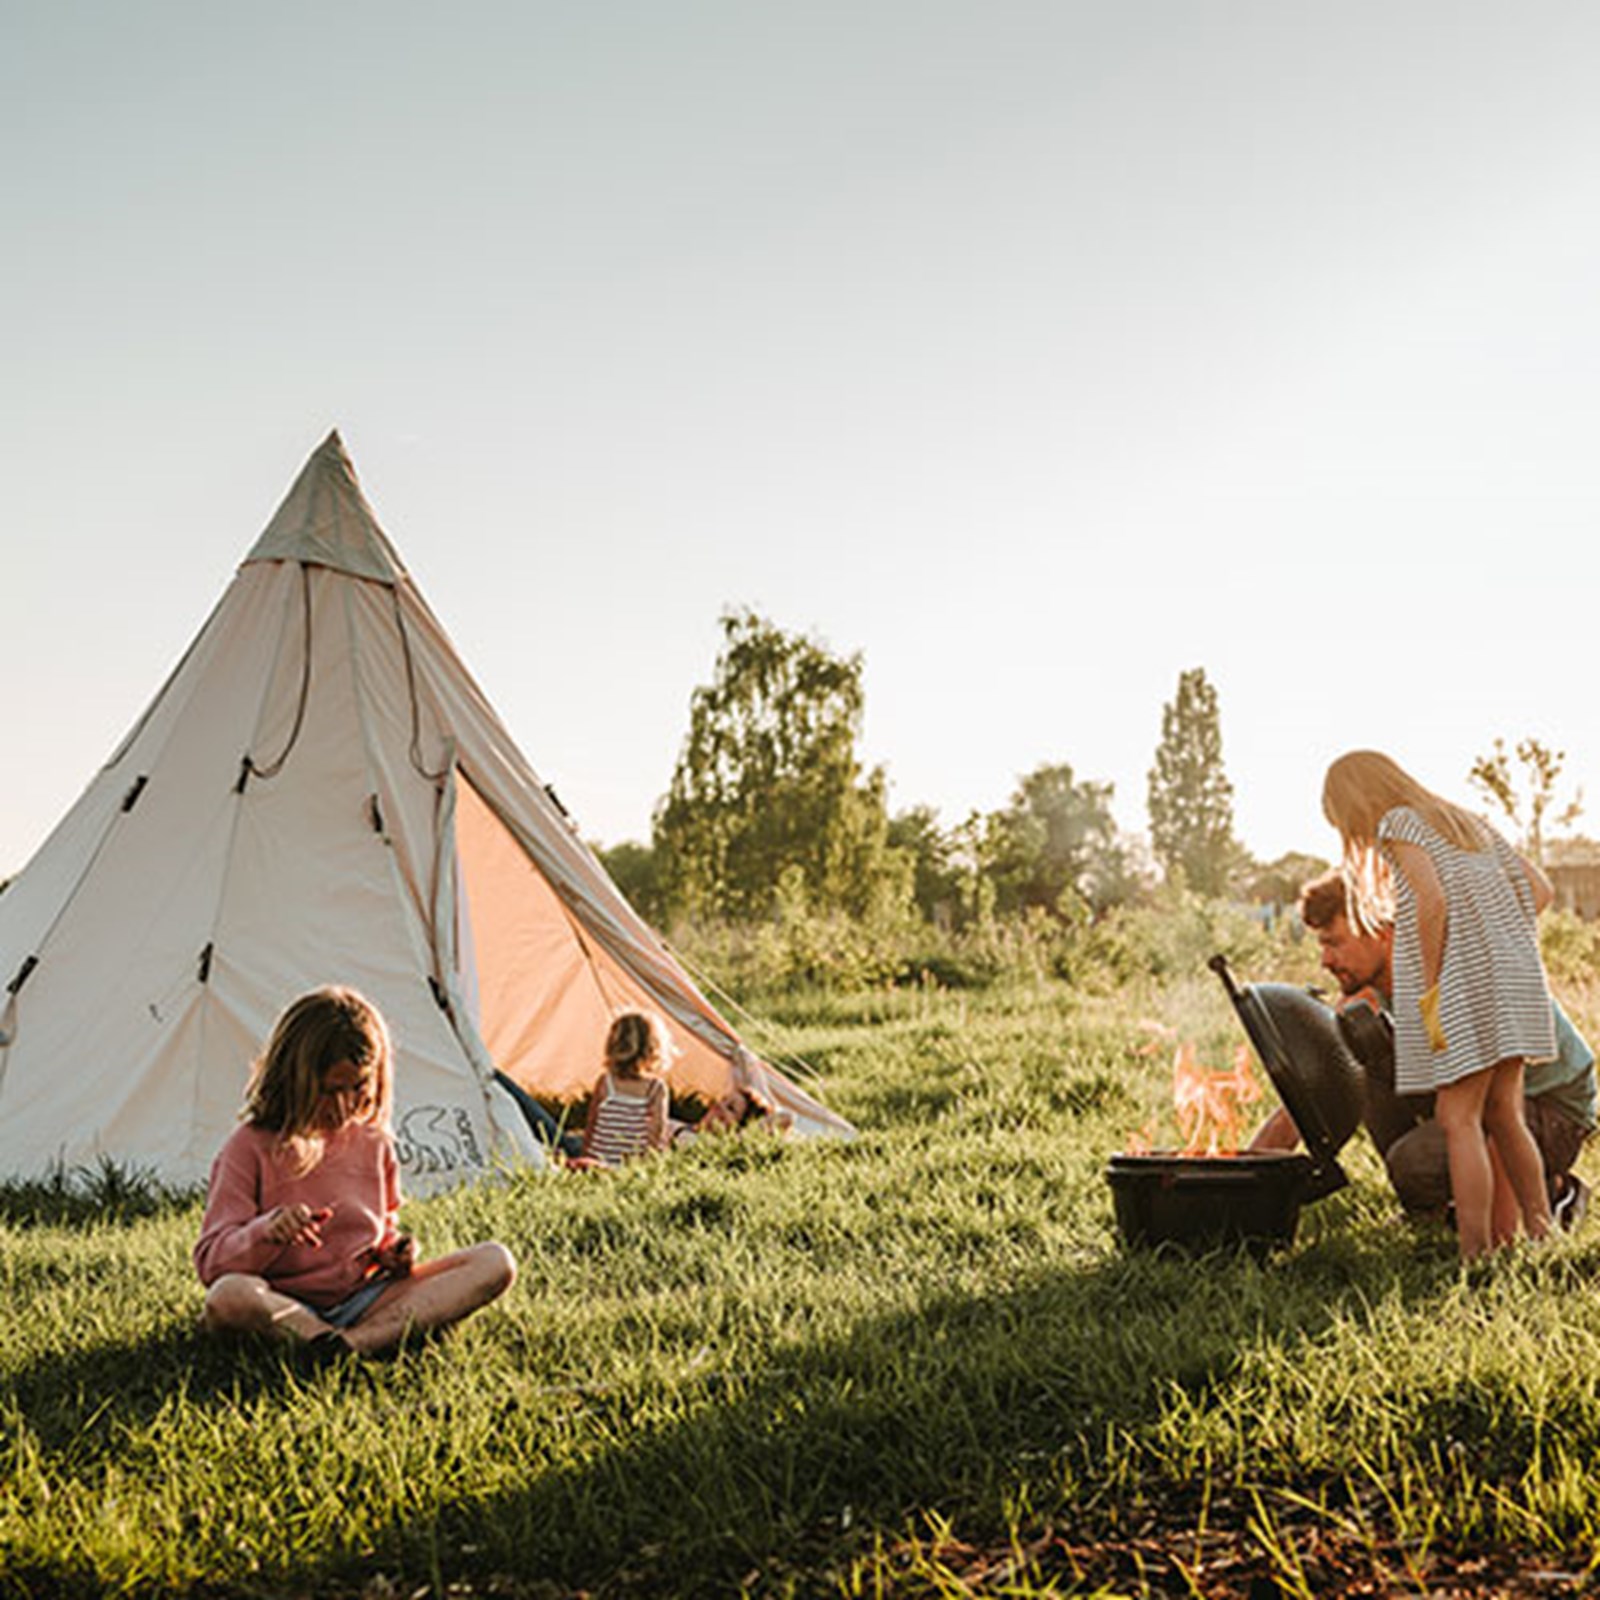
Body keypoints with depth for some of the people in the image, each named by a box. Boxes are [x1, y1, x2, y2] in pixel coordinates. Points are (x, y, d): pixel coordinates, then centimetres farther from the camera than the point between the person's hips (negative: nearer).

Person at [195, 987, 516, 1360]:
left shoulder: (372, 1141, 9)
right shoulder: (251, 1147, -5)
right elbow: (211, 1262, -8)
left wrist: (393, 1252, -3)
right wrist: (267, 1230, -28)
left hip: (364, 1299, 5)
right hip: (285, 1304, -5)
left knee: (495, 1262, -15)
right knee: (227, 1297, -40)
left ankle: (362, 1340, -30)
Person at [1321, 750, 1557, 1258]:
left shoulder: (1397, 824, -1)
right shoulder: (1467, 822, 22)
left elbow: (1433, 901, -17)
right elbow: (1539, 889, 15)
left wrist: (1429, 992, -15)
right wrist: (1495, 939, 14)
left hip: (1462, 982, -8)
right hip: (1510, 975, 8)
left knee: (1458, 1120, -4)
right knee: (1502, 1117, 14)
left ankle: (1475, 1253, -6)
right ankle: (1541, 1240, 16)